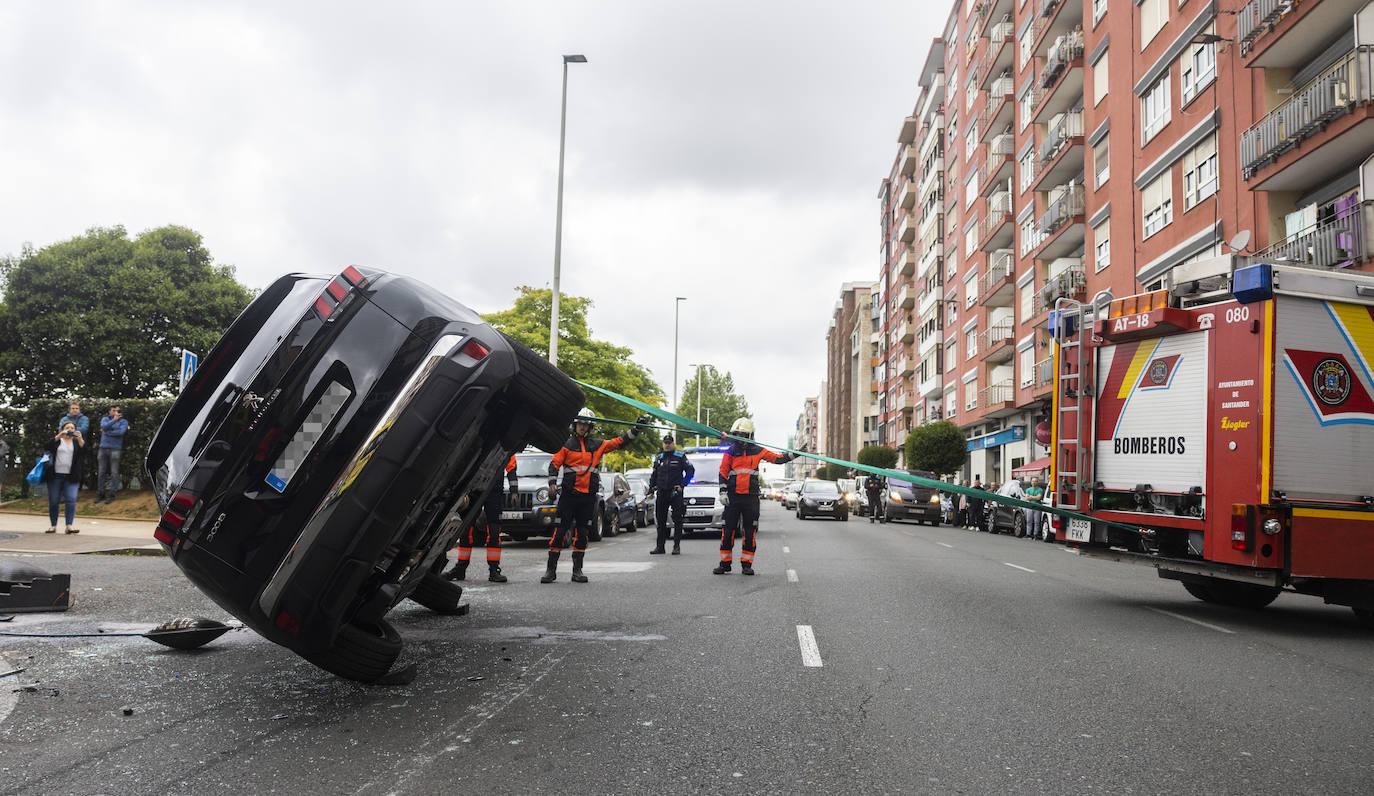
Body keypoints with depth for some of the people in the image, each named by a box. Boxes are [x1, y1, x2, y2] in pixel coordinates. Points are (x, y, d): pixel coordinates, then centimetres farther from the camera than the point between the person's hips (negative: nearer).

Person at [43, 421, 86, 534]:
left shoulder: (77, 441, 13)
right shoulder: (57, 440, 11)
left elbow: (84, 452, -4)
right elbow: (46, 447, -8)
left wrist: (80, 439, -20)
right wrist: (58, 436, -19)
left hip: (71, 477, 0)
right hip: (55, 476, 0)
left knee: (71, 499, -12)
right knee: (53, 501, 3)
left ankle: (69, 525, -14)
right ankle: (53, 525, 12)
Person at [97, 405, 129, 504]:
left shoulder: (123, 421, 6)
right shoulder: (105, 419, 13)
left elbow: (121, 432, -12)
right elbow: (104, 426, -10)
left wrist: (107, 433, -5)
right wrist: (114, 420, -23)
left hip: (115, 449, -3)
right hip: (103, 448, 3)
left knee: (114, 472, -5)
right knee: (101, 472, 5)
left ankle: (112, 494, 0)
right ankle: (100, 493, 12)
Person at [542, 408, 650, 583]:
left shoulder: (597, 445, 13)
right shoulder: (566, 444, 4)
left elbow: (620, 441, 17)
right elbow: (554, 464, 1)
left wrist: (637, 427, 11)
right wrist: (552, 483, -14)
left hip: (589, 496, 3)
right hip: (568, 494, -3)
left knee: (582, 532, 6)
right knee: (560, 530, -5)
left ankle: (577, 570, 13)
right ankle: (551, 570, 1)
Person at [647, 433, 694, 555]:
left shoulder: (680, 457, 1)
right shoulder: (658, 458, 14)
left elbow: (690, 470, -2)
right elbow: (653, 475, 21)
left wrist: (682, 484, -10)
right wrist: (651, 490, 13)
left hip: (675, 493, -4)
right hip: (662, 493, 4)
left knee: (677, 520, -2)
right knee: (660, 521, 6)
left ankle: (677, 546, 2)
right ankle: (660, 546, 11)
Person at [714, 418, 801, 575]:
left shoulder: (757, 451, 5)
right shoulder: (730, 451, 4)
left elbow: (777, 458, 7)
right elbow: (723, 473, 5)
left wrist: (794, 454, -4)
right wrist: (723, 492, -2)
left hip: (751, 497, 0)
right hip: (733, 497, 0)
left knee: (750, 532, 1)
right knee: (728, 530, 0)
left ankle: (746, 564, 10)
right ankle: (725, 563, 8)